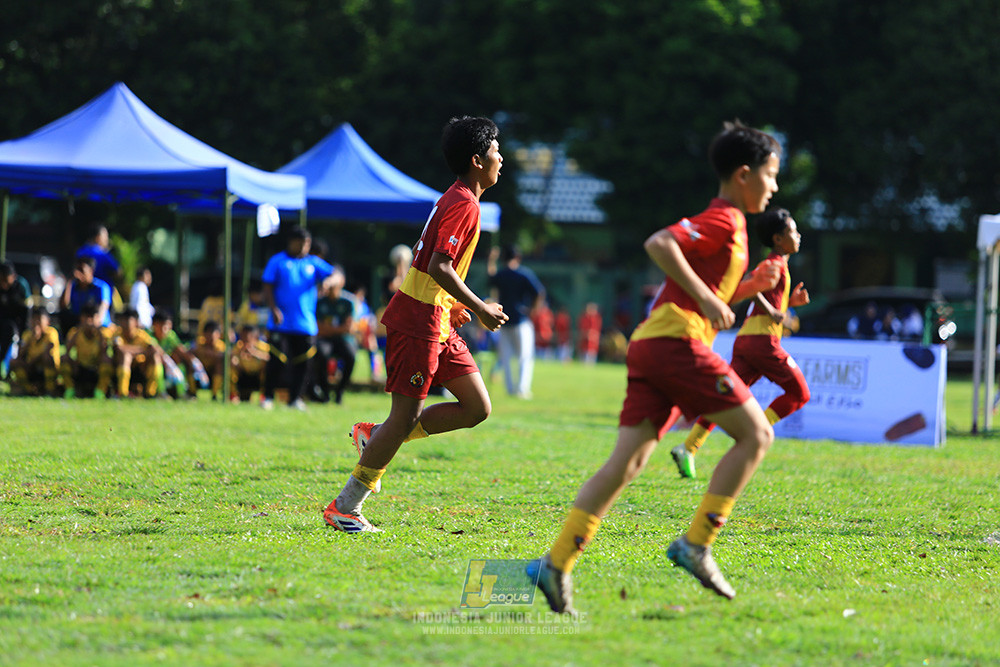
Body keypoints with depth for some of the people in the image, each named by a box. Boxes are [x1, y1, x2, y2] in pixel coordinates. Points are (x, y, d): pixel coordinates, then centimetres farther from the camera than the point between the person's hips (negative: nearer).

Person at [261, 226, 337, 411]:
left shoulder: (313, 263, 12)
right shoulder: (277, 262, 5)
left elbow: (334, 275, 1)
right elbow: (268, 288, 3)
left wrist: (328, 281, -23)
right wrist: (274, 309, -12)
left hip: (306, 325, 3)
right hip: (281, 324, -3)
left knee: (303, 364, 1)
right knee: (277, 361, -7)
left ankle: (295, 398, 13)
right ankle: (268, 397, 7)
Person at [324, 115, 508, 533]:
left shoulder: (456, 199, 16)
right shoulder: (464, 204, -15)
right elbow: (439, 267, -24)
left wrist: (453, 306, 21)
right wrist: (480, 309, -19)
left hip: (438, 323, 10)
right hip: (418, 322, -10)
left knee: (477, 408, 6)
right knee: (405, 416, -6)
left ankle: (375, 437, 14)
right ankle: (344, 507, 3)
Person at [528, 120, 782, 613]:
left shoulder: (723, 225, 27)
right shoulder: (725, 221, -3)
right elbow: (658, 243, -18)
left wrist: (750, 286, 20)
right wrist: (707, 298, -18)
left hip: (650, 345, 9)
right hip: (676, 339, -9)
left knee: (628, 460, 0)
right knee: (756, 433, -3)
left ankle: (558, 562, -10)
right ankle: (696, 544, -9)